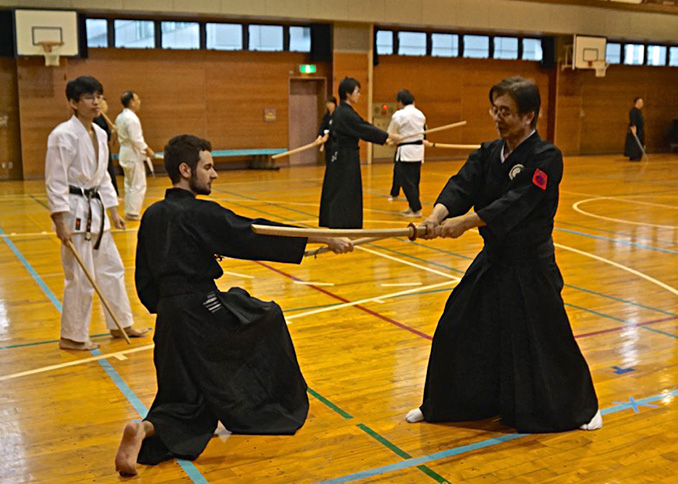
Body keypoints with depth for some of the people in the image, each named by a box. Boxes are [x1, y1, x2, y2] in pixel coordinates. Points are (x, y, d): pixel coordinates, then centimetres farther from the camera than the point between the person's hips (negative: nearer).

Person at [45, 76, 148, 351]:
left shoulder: (99, 134, 9)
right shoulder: (63, 136, -15)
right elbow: (55, 183, -17)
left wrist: (113, 212, 14)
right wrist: (61, 223, -19)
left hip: (96, 210, 9)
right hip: (75, 211, -9)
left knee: (112, 269, 17)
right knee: (80, 278, -2)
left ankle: (121, 324, 32)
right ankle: (72, 337, 14)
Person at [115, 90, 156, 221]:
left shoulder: (120, 117, 10)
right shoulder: (131, 118, -20)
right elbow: (136, 139, -24)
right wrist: (148, 150, -12)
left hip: (125, 152, 10)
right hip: (133, 155, -10)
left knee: (129, 184, 17)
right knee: (138, 185, -3)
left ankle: (129, 212, 24)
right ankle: (133, 213, -1)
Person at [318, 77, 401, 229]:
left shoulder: (341, 111, 13)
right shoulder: (346, 113, -18)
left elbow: (362, 130, 17)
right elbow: (365, 129, -16)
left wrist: (384, 139, 16)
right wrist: (389, 136, -8)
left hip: (340, 156, 10)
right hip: (346, 159, -10)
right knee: (343, 195, -7)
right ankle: (339, 227, -5)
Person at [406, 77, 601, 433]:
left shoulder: (546, 158, -14)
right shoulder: (488, 154, 5)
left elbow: (515, 203, -26)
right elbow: (462, 186, -11)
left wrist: (465, 222, -35)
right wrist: (437, 216, -31)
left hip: (530, 266, -6)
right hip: (492, 260, 6)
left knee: (545, 340, 2)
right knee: (456, 330, 9)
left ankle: (581, 408, 28)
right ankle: (439, 405, 28)